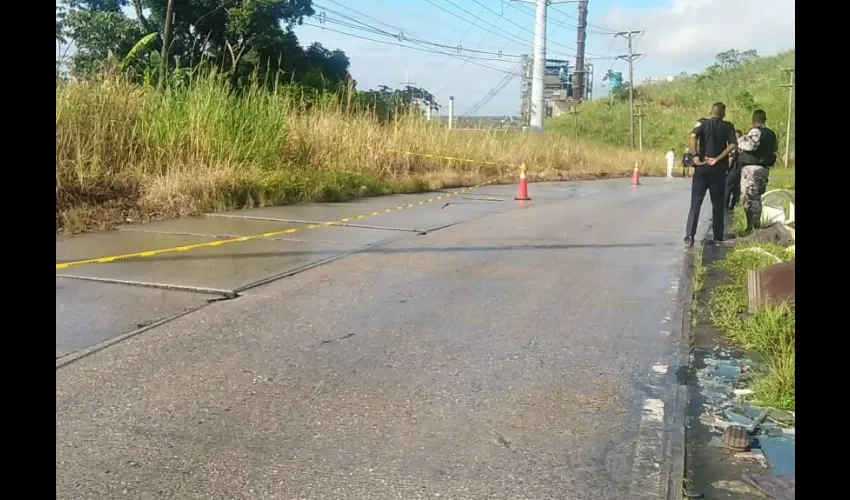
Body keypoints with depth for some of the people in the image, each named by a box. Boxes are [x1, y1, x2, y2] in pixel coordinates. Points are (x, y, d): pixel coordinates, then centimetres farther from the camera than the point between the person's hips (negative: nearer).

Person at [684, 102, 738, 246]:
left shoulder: (702, 123, 4)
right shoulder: (728, 126, 7)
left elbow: (693, 136, -17)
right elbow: (733, 144, -10)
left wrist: (695, 156, -13)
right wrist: (717, 159, -10)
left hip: (702, 168, -1)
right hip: (719, 169, 1)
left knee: (695, 203, 1)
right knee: (718, 204, 9)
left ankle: (689, 236, -7)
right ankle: (718, 238, 9)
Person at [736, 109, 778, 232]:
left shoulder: (755, 131, -11)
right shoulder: (771, 134, 16)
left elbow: (751, 145, -24)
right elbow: (773, 151, 18)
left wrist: (740, 143, -9)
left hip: (751, 167, -9)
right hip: (764, 168, 9)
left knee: (748, 198, -7)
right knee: (757, 198, 16)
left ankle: (751, 228, -9)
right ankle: (757, 226, 21)